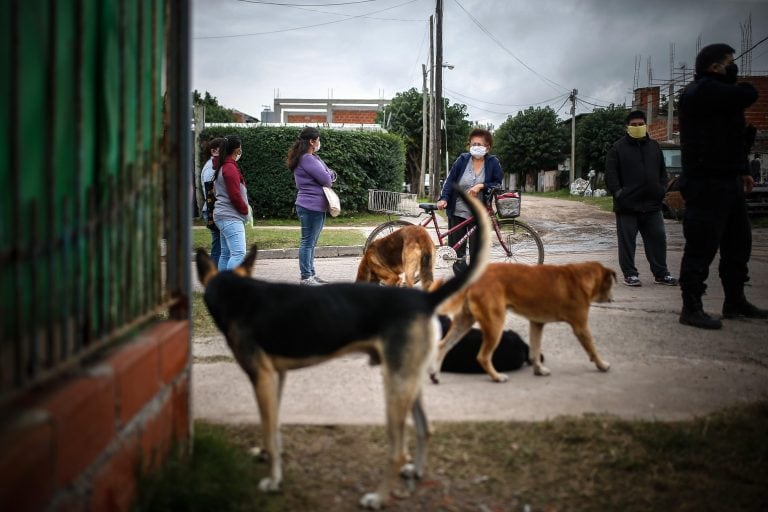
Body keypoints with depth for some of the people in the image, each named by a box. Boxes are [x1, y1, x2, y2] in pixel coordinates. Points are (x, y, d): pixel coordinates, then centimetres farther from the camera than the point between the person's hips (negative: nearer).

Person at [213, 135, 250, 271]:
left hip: (223, 216, 11)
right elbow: (235, 196, -18)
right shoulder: (230, 168, -13)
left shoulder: (221, 167, 17)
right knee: (238, 253, -18)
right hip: (231, 217, -11)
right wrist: (245, 209, -1)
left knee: (225, 254, 12)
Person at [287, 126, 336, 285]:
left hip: (317, 206, 10)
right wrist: (329, 177, 2)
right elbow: (326, 180, -19)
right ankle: (305, 278, -1)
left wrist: (330, 176, -4)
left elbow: (330, 174, 17)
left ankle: (311, 274, 22)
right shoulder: (307, 159, -16)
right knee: (308, 242, -5)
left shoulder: (313, 158, 16)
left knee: (311, 242, 15)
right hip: (311, 206, -10)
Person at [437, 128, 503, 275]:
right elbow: (450, 180, -2)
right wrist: (444, 198, -16)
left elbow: (498, 184, -2)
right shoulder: (462, 160, -1)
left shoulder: (493, 163, -3)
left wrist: (481, 186, -18)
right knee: (457, 251, 5)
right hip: (457, 212, 1)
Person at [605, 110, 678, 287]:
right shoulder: (618, 148, -1)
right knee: (627, 241, 0)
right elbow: (610, 174, -5)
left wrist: (662, 190, 6)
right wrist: (618, 193, -14)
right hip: (627, 206, -4)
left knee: (658, 239, 6)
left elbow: (663, 172, 19)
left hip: (652, 205, 4)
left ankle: (661, 274, 16)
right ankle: (629, 274, 9)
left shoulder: (654, 146, 14)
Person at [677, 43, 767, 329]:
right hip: (707, 183, -11)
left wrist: (741, 171, 20)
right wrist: (733, 80, 2)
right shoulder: (703, 90, -14)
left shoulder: (716, 92, 19)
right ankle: (691, 308, -3)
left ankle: (735, 301, 26)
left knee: (738, 241, 16)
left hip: (726, 181, 11)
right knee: (702, 245, -9)